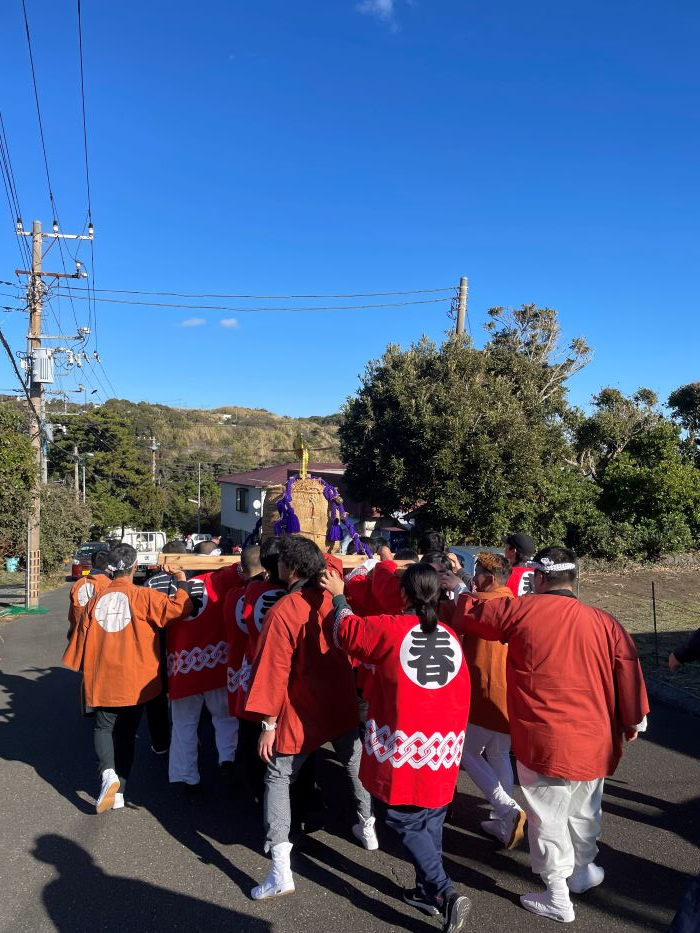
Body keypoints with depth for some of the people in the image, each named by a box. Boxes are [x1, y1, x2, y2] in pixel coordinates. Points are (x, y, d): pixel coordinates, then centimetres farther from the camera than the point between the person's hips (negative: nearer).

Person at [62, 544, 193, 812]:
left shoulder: (96, 600, -2)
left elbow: (81, 639, 5)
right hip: (134, 680, -1)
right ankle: (118, 793, 17)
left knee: (104, 727, 18)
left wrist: (84, 671, 21)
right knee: (126, 732, 15)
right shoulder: (143, 596, -12)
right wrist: (182, 583, -6)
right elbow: (178, 608, -22)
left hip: (103, 679, 1)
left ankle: (108, 773, -8)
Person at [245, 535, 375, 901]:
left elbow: (275, 670, -19)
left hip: (301, 712, -5)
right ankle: (367, 826, 46)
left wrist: (269, 722, -13)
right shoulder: (333, 597, -7)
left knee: (277, 778, 8)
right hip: (343, 705, 5)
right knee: (354, 763, 27)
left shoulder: (282, 612, -21)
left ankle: (281, 870, 2)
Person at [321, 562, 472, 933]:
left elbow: (348, 631, 0)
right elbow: (461, 694, 9)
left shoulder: (391, 628, -13)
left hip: (404, 743, -5)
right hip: (442, 744, 5)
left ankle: (445, 892, 0)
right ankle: (428, 891, 30)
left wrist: (338, 596, 15)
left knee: (406, 821, 9)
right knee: (431, 819, 20)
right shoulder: (450, 636, 3)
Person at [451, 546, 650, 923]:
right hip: (594, 740, 4)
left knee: (548, 818, 14)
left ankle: (557, 898, 26)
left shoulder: (521, 610, -13)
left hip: (543, 742, -4)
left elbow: (467, 614, -2)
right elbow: (629, 673, 0)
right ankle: (583, 870, 47)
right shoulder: (605, 622, -5)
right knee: (584, 812, 26)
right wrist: (634, 721, 15)